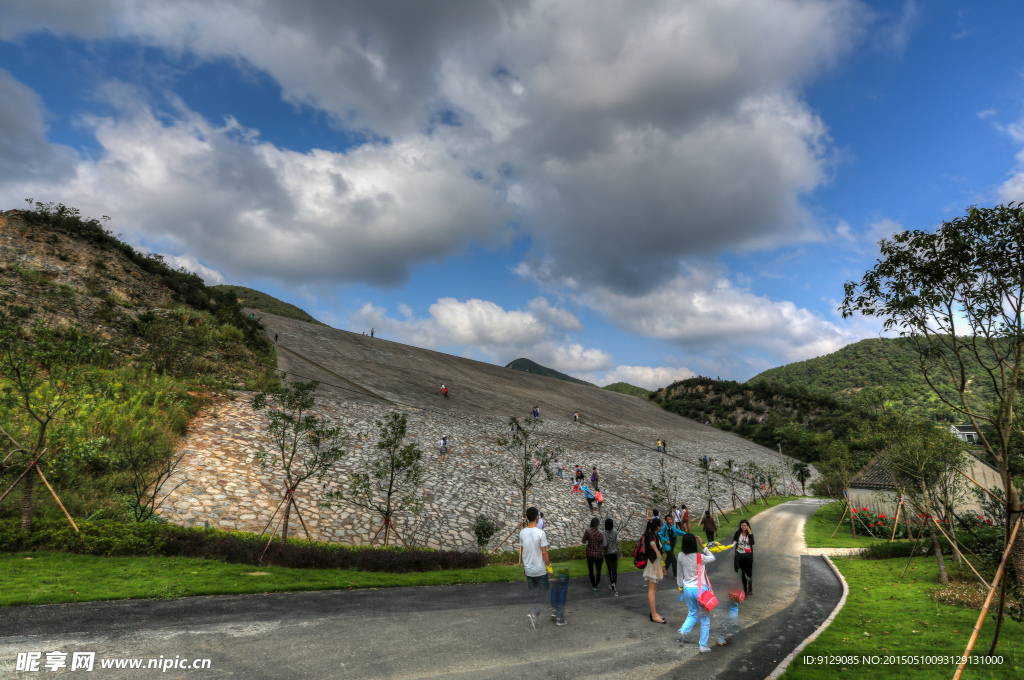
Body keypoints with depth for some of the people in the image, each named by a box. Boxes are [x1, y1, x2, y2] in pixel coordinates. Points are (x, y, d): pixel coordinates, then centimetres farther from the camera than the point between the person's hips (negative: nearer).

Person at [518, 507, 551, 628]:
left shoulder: (522, 533, -2)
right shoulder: (540, 533, -18)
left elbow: (521, 552, 6)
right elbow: (544, 552, -15)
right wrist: (549, 566, -2)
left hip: (528, 570, 5)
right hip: (540, 570, -5)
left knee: (533, 594, 16)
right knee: (542, 593, 9)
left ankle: (533, 621, 21)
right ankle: (533, 612, -13)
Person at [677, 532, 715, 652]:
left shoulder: (681, 556, -7)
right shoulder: (700, 557, -20)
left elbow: (680, 573, 5)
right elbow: (712, 558, 2)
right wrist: (702, 545, -4)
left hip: (687, 589, 4)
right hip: (700, 589, -4)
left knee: (692, 614, 22)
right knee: (705, 618, 14)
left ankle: (683, 630, -4)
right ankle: (703, 645, 17)